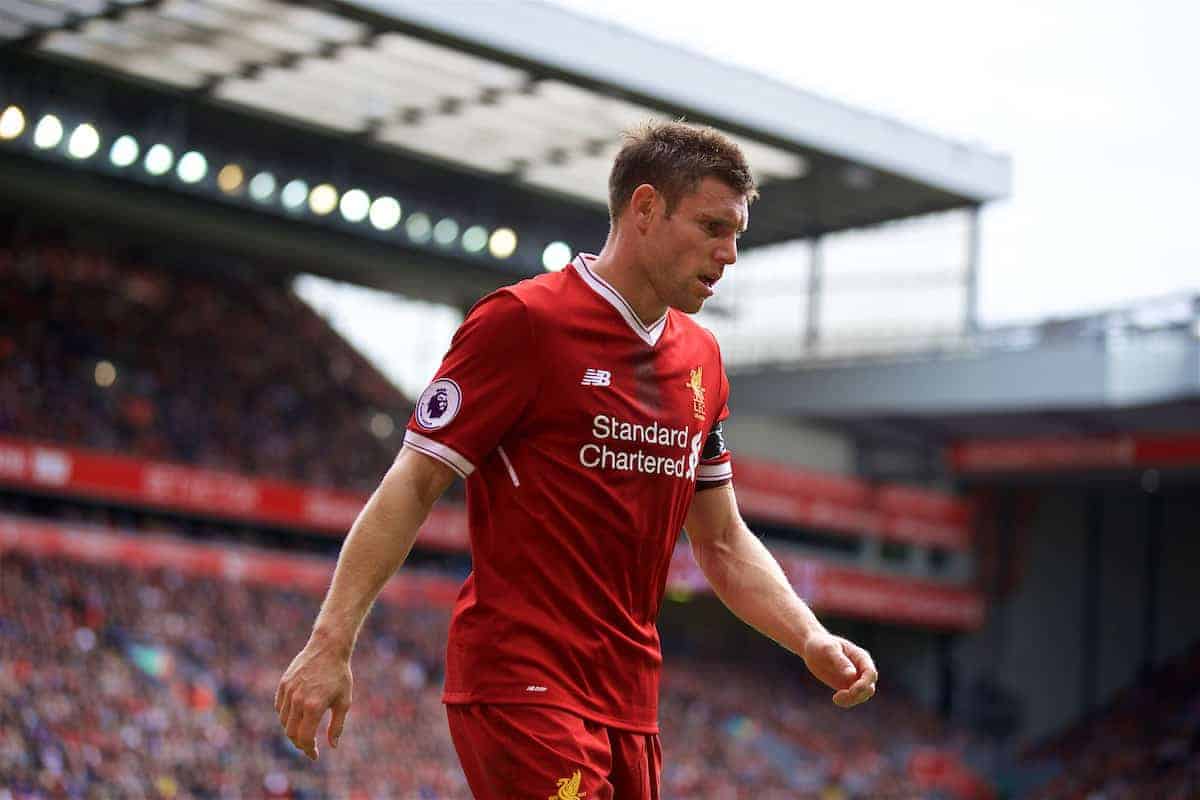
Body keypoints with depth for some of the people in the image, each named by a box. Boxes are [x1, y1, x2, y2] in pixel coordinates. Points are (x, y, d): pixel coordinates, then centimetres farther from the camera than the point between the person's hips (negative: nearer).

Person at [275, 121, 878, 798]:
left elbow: (722, 540, 21)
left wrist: (811, 639, 6)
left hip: (630, 696, 8)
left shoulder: (701, 356, 15)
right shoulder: (523, 320, -8)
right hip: (521, 684, -7)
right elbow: (412, 488, -9)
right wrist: (331, 645, -16)